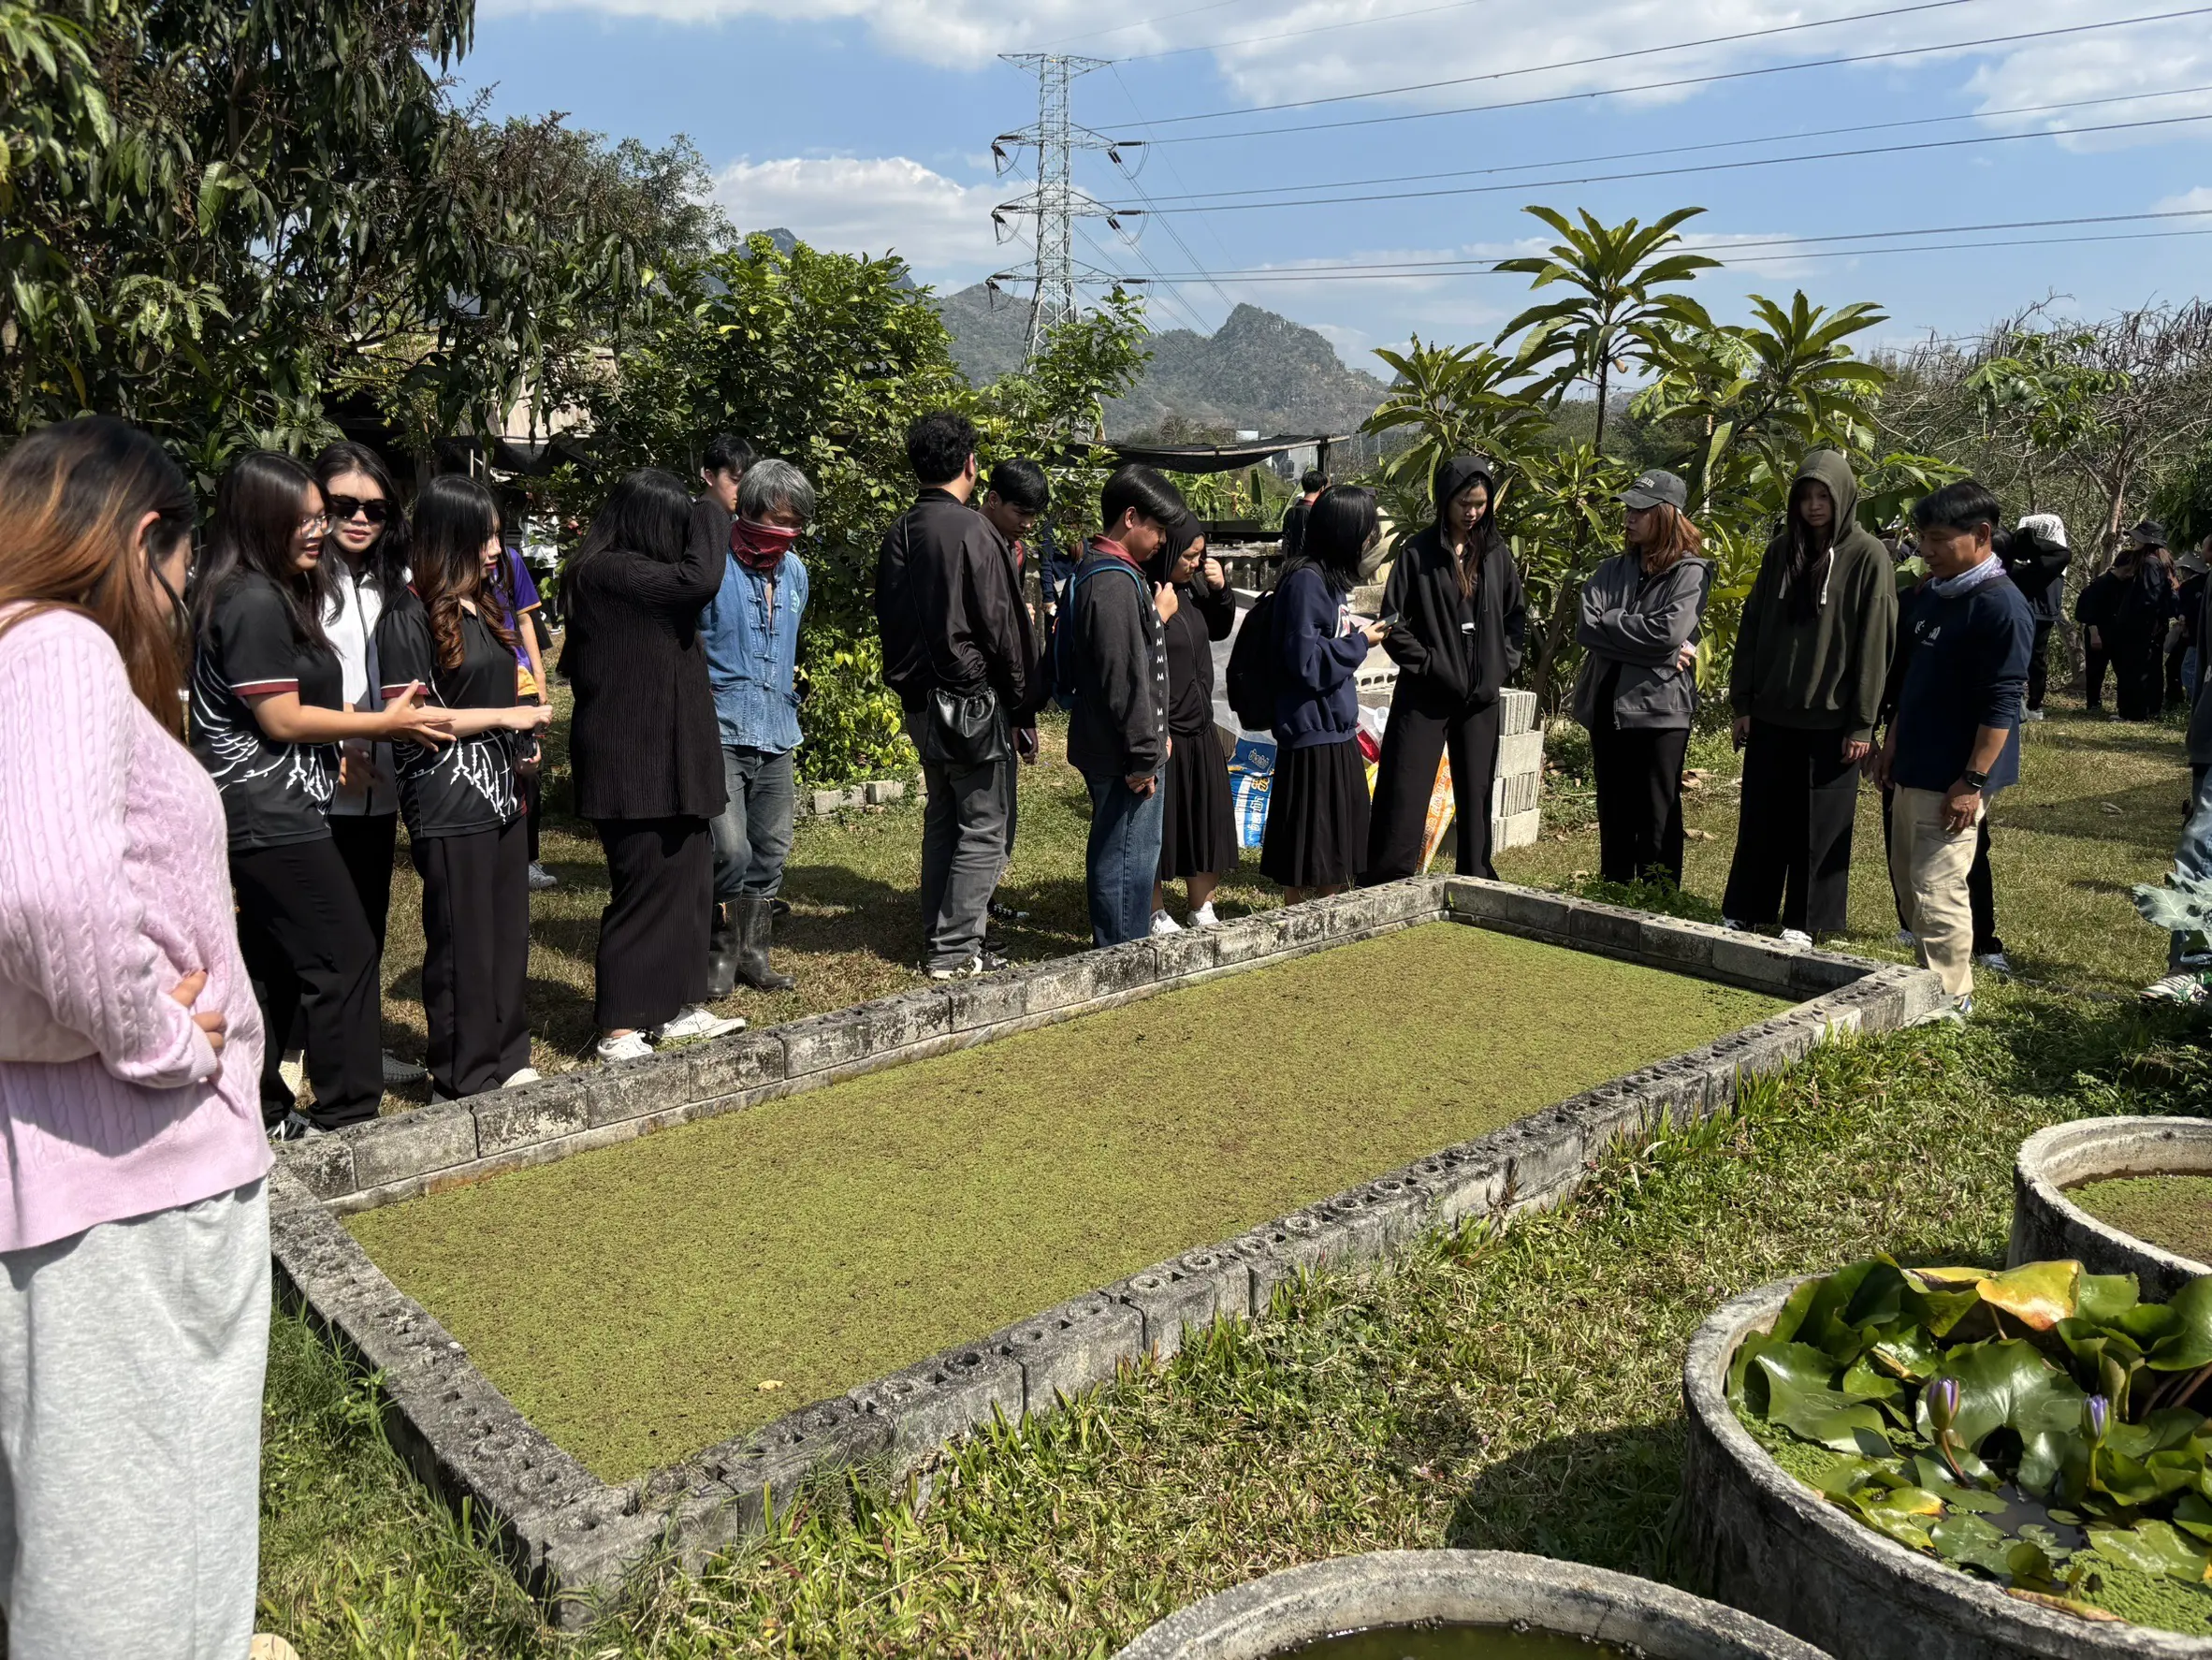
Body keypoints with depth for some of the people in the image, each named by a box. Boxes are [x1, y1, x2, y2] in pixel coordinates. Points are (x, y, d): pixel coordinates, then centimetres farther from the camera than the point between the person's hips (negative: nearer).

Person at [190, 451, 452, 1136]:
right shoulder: (255, 602, -17)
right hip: (271, 817, -10)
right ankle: (348, 1116, 4)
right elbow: (282, 720, -18)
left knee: (274, 967, 15)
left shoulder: (273, 593, 14)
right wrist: (383, 724, -10)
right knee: (345, 956, -4)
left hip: (265, 816, 10)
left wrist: (364, 723, 10)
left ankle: (259, 1112, 25)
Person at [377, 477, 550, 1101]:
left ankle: (507, 1059, 26)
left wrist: (527, 724, 12)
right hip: (449, 805, -8)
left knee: (509, 933, 13)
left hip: (501, 792, 8)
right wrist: (506, 716, -14)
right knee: (461, 944, 0)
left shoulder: (485, 606, 15)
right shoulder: (411, 616, -11)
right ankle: (461, 1082, 13)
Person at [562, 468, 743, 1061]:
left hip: (669, 764, 10)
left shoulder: (630, 573, 14)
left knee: (688, 883, 14)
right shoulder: (610, 574, -17)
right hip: (634, 767, -10)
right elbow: (699, 579, -27)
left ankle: (677, 1007, 25)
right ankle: (618, 1029, 6)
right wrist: (712, 516, -12)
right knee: (643, 893, -4)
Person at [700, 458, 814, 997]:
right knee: (731, 850, -15)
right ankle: (720, 952, 6)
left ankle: (752, 951, 24)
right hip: (720, 734, -7)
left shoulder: (794, 571, 13)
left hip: (778, 735, 7)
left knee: (770, 851, 10)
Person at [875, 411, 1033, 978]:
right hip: (974, 702, -8)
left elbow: (888, 616, 14)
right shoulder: (974, 532, -16)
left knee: (941, 820, 17)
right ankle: (956, 949, 3)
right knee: (983, 828, 1)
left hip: (920, 702, 8)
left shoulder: (898, 534, 6)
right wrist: (1019, 695, -1)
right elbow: (1003, 626, -14)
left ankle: (939, 937, 24)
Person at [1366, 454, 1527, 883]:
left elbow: (1517, 618, 14)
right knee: (1406, 791, -3)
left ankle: (1476, 878, 22)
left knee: (1476, 791, 11)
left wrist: (1501, 666, 2)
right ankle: (1389, 880, 5)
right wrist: (1427, 664, -12)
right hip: (1425, 695, -4)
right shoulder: (1418, 553, -5)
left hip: (1480, 696, 4)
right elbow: (1393, 622, -6)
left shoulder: (1497, 554, 7)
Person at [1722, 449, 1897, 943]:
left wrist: (1862, 723, -11)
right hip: (1771, 713, 4)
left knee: (1820, 825, 5)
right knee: (1761, 818, 10)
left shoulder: (1867, 557, -6)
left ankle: (1806, 922, 16)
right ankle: (1743, 912, 21)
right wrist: (1742, 703, 5)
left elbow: (1874, 644, -8)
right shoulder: (1781, 551, 7)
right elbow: (1752, 628, 9)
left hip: (1829, 718, -4)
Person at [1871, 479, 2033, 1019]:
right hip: (1914, 768, 9)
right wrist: (1891, 743, 19)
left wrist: (1974, 781, -21)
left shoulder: (2000, 607, -17)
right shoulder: (1930, 593, 10)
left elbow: (2001, 704, -19)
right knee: (1908, 877, 16)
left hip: (1954, 778, -9)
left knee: (1936, 887, -6)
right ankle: (1930, 977, 29)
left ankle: (1949, 1000, 6)